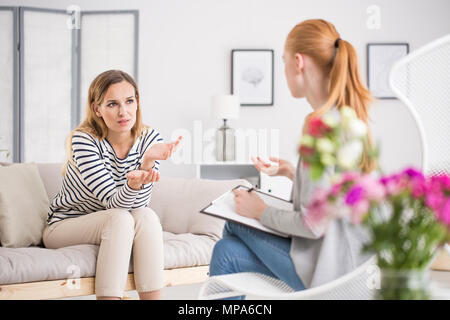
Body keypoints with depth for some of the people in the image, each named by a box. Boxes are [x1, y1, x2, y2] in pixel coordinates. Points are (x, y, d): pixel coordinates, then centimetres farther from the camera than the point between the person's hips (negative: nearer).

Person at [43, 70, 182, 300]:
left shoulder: (150, 139, -9)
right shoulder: (83, 140, -20)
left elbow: (137, 204, -17)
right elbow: (115, 202, -25)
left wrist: (148, 163, -35)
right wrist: (133, 184, -48)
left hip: (111, 228, 4)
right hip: (64, 227, -4)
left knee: (146, 216, -27)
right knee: (120, 218, -31)